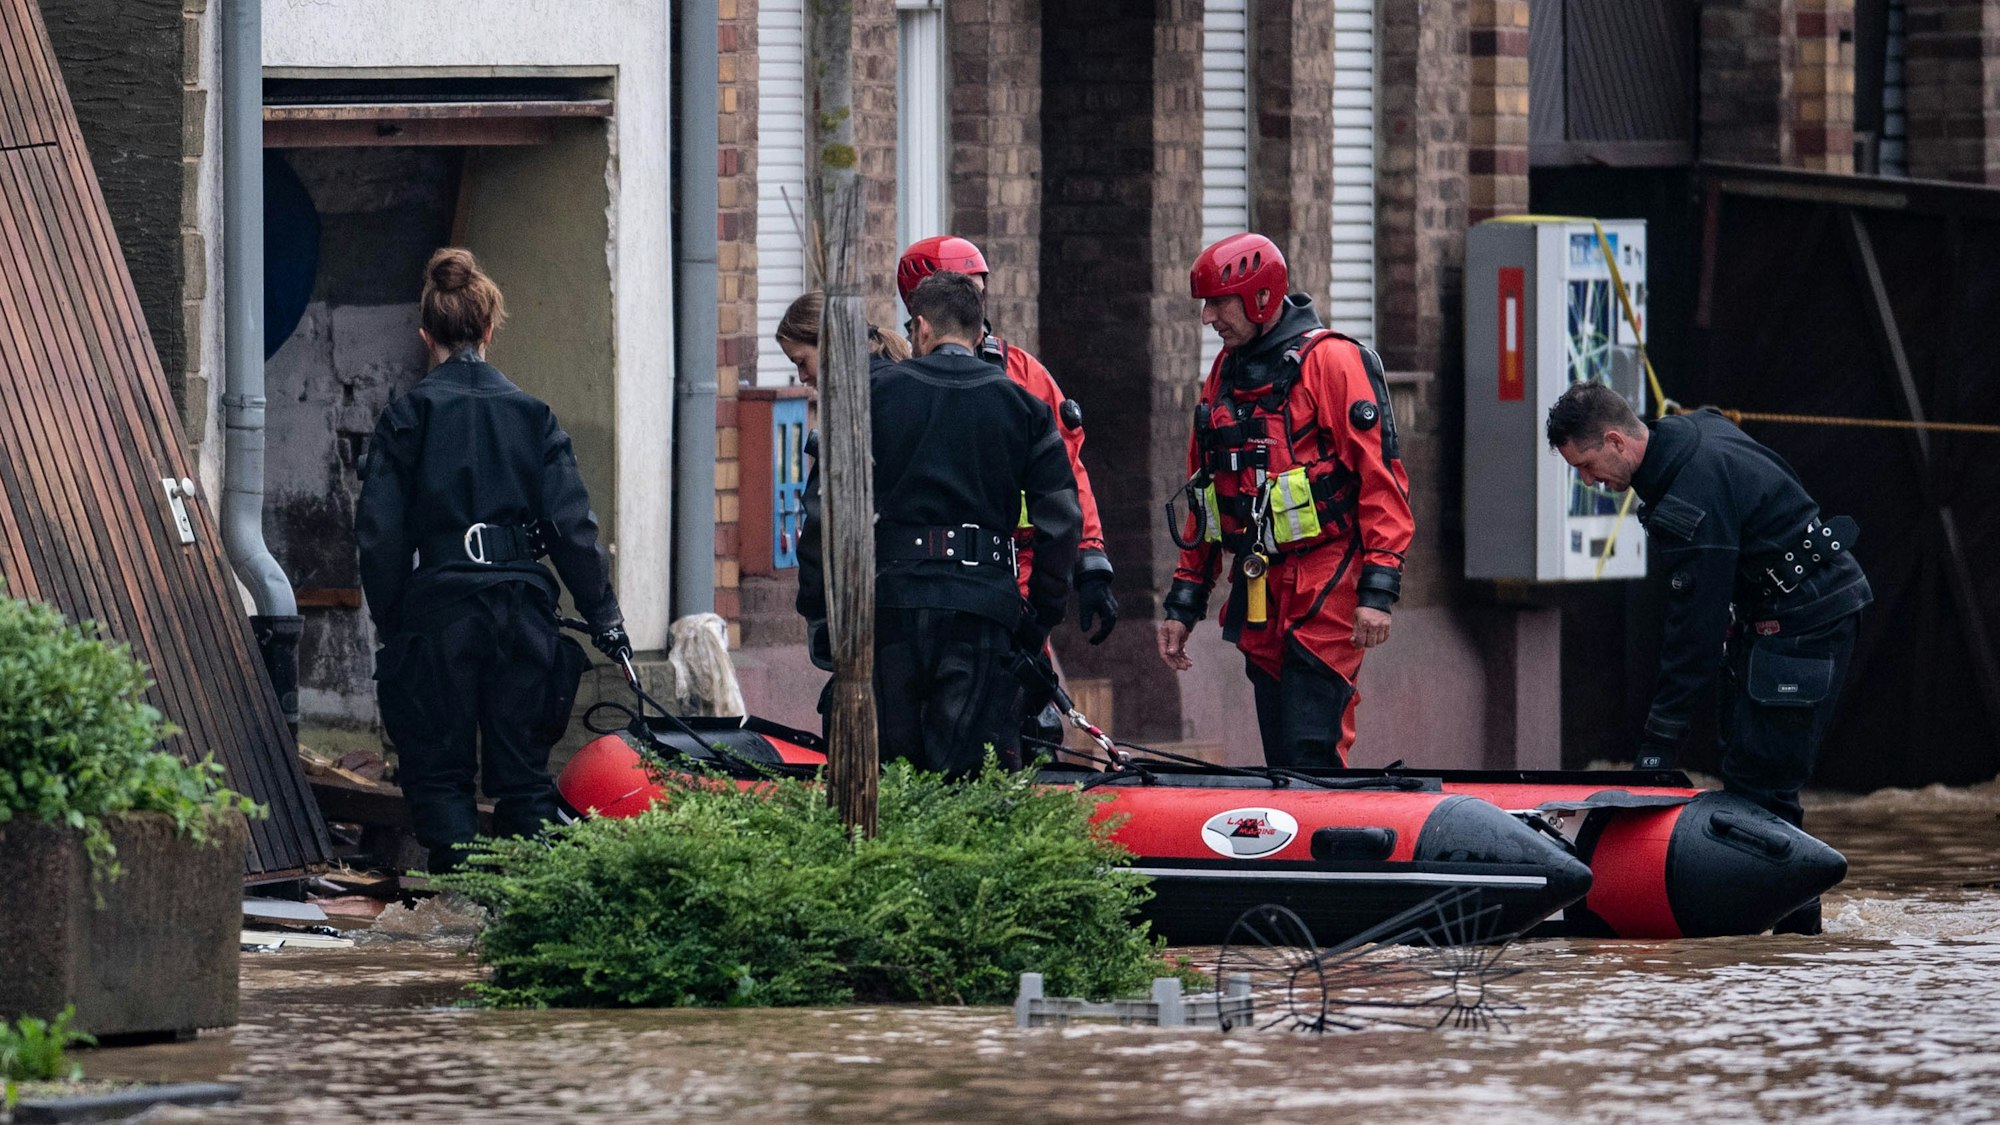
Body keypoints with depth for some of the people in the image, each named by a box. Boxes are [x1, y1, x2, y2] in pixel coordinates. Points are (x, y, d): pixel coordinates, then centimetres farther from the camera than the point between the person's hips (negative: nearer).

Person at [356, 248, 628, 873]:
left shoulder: (408, 416, 0)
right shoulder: (532, 416, 6)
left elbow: (379, 534, -4)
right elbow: (573, 528, 3)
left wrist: (388, 622, 4)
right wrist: (604, 617, 7)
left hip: (438, 609, -2)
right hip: (523, 605, 2)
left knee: (438, 769, 5)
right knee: (523, 772, 9)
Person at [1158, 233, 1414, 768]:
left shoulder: (1333, 362, -7)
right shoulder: (1224, 375, 17)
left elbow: (1382, 478, -11)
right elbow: (1203, 496, 23)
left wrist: (1378, 589, -18)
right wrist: (1184, 602, 20)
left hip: (1326, 594, -7)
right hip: (1257, 597, 7)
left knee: (1310, 752, -14)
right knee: (1281, 759, 6)